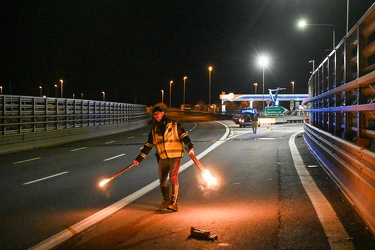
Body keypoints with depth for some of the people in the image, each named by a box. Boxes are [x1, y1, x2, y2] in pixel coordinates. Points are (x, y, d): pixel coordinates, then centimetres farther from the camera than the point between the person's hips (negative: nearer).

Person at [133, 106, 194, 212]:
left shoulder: (174, 125, -1)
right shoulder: (154, 129, 11)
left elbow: (184, 136, -8)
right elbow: (148, 145, 13)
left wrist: (190, 147, -26)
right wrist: (139, 158, 10)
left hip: (175, 156, -5)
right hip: (162, 158, 5)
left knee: (173, 178, -12)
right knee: (162, 180, 9)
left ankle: (173, 203, -8)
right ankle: (166, 201, 25)